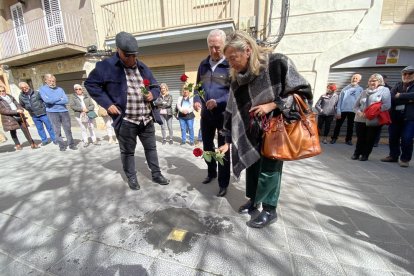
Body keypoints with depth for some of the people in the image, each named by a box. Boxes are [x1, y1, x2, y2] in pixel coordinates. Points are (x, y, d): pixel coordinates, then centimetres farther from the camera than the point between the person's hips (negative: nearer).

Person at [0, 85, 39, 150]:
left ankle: (32, 143, 5)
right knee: (13, 131, 9)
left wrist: (21, 110, -9)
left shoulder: (10, 96, 12)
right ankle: (17, 145, 23)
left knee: (25, 129, 1)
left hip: (19, 116, 3)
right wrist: (16, 111, -20)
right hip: (9, 118, -3)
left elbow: (17, 104, 12)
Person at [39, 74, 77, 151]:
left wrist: (53, 101, -9)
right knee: (57, 130, 3)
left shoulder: (59, 89, 10)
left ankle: (71, 144, 12)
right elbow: (47, 100, -13)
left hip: (64, 111, 2)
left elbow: (66, 100, -3)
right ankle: (62, 145, 12)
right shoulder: (42, 89, 4)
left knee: (68, 129, 3)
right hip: (52, 112, -2)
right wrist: (60, 98, -5)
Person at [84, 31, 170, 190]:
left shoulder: (143, 68, 9)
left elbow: (155, 87, 18)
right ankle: (131, 178, 31)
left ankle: (156, 174, 31)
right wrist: (107, 104, -9)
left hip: (147, 120, 5)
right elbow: (90, 84, 1)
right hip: (125, 121, -4)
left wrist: (152, 94, -6)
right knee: (127, 151, 10)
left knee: (151, 148, 14)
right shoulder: (106, 66, -5)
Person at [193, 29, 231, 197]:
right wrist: (197, 100, -2)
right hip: (206, 113, 6)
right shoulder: (203, 65, 12)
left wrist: (218, 102, -25)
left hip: (224, 113, -6)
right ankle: (211, 172, 40)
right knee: (207, 145, 16)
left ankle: (223, 183, 19)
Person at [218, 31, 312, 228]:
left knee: (269, 170, -1)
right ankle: (253, 199, 34)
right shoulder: (237, 80, -2)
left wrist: (272, 105, -22)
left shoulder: (277, 63, -16)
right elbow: (231, 113, -1)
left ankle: (270, 210, 20)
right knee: (251, 166, 11)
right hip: (251, 133, 5)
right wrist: (228, 141, -2)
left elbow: (303, 92, -12)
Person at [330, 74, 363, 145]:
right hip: (342, 110, 0)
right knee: (338, 125, 4)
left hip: (352, 111, 0)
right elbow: (340, 100, 1)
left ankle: (348, 139, 19)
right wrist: (338, 111, -7)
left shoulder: (360, 89, 6)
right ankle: (334, 138, 14)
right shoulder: (345, 88, 6)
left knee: (350, 126, 9)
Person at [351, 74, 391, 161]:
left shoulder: (384, 90, 2)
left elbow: (386, 105, -10)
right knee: (360, 138, 8)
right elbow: (356, 105, 13)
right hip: (360, 120, 3)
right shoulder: (364, 92, 14)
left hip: (374, 121, -3)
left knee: (370, 139, 6)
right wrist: (359, 112, -7)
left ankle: (365, 155, 21)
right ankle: (357, 153, 24)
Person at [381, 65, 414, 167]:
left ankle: (405, 159, 11)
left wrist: (400, 96, -10)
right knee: (393, 138, 7)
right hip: (395, 116, 3)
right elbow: (391, 98, -3)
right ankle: (393, 156, 23)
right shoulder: (398, 86, 12)